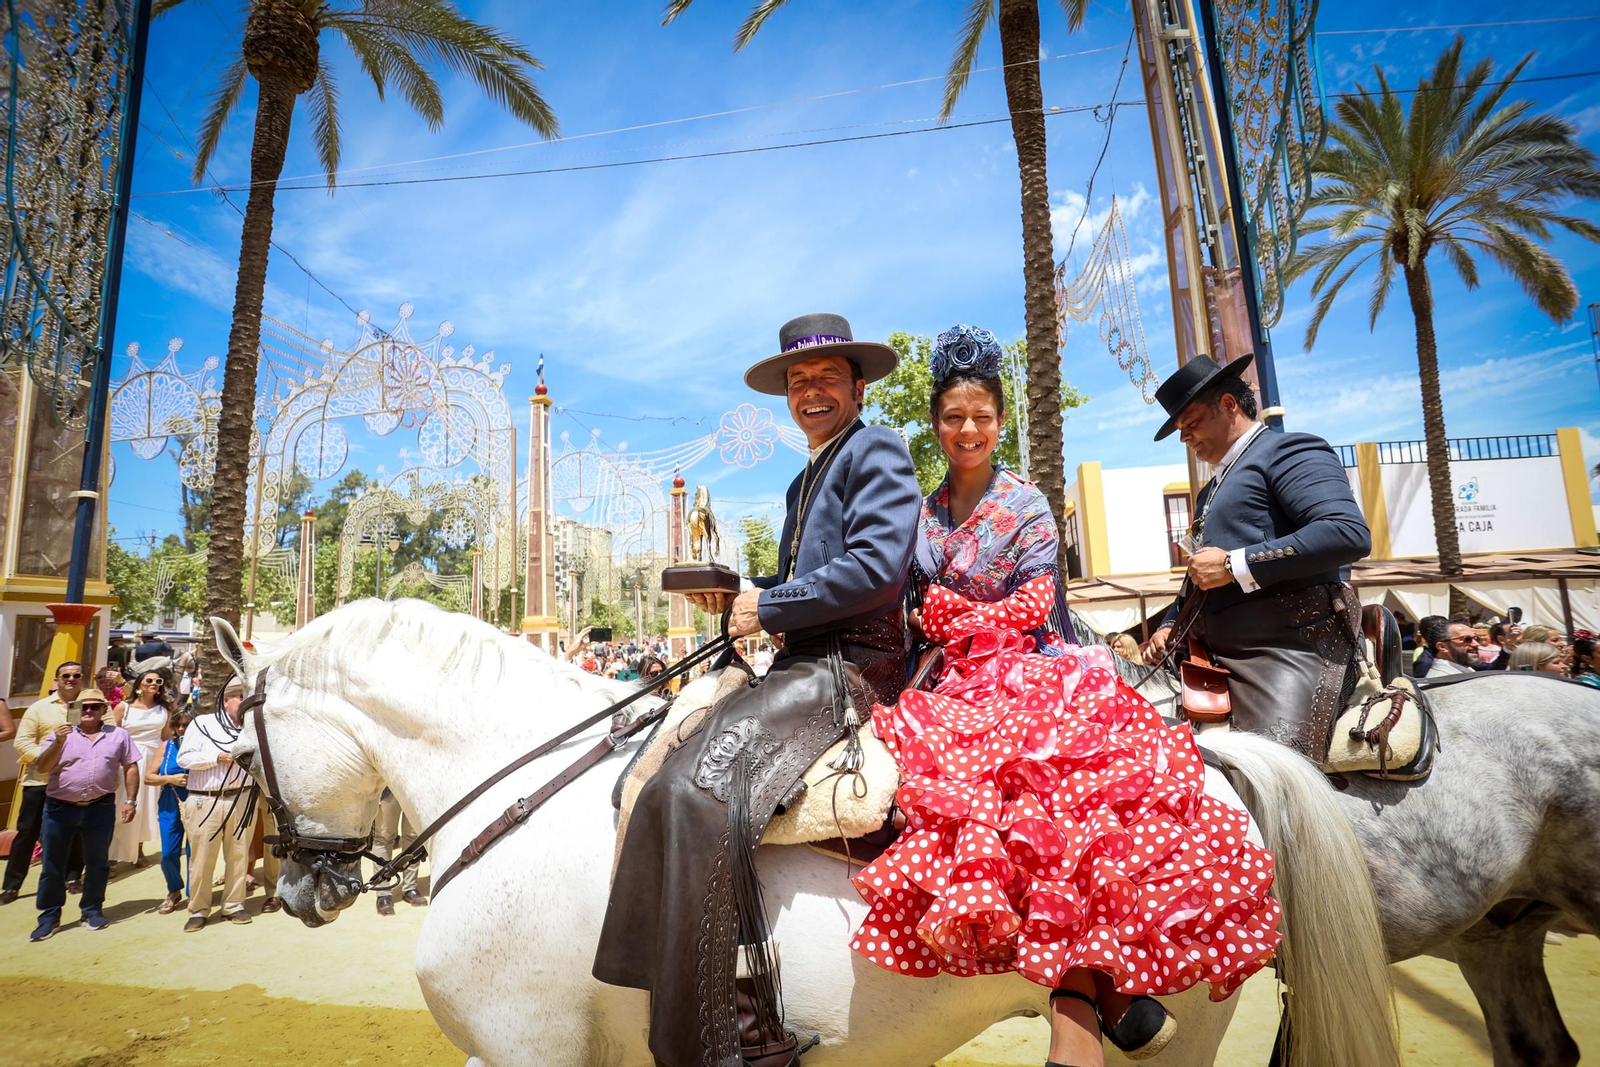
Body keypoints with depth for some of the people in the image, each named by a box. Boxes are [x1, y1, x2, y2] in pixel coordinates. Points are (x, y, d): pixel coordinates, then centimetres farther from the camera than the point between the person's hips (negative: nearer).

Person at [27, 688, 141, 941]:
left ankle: (92, 910, 23)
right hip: (59, 808, 0)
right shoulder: (60, 734, 3)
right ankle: (49, 917, 19)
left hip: (100, 809, 0)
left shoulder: (119, 735, 4)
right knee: (52, 865, 6)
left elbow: (131, 767, 5)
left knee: (97, 863, 9)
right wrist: (58, 743, -20)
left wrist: (131, 801, 0)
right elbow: (41, 768, -6)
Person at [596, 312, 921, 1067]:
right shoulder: (805, 481, 25)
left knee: (693, 794, -27)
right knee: (664, 764, 10)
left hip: (848, 667, -10)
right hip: (801, 666, 10)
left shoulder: (877, 450, -3)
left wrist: (768, 609, -12)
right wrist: (737, 597, 10)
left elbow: (875, 567, -18)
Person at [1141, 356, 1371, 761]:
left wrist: (1235, 565, -17)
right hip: (1216, 658, 9)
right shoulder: (1214, 488, 26)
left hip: (1288, 649, -8)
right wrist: (1170, 624, 17)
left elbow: (1348, 533, -19)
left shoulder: (1286, 451, -2)